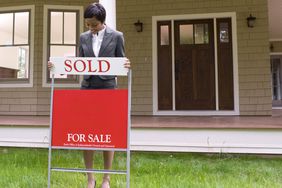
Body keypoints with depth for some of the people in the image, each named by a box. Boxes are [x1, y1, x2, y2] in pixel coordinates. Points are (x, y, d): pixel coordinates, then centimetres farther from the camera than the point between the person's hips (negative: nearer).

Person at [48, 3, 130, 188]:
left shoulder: (116, 36, 0)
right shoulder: (84, 37, 10)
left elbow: (121, 63, 1)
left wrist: (126, 66, -22)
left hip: (108, 88, -3)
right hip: (87, 88, 3)